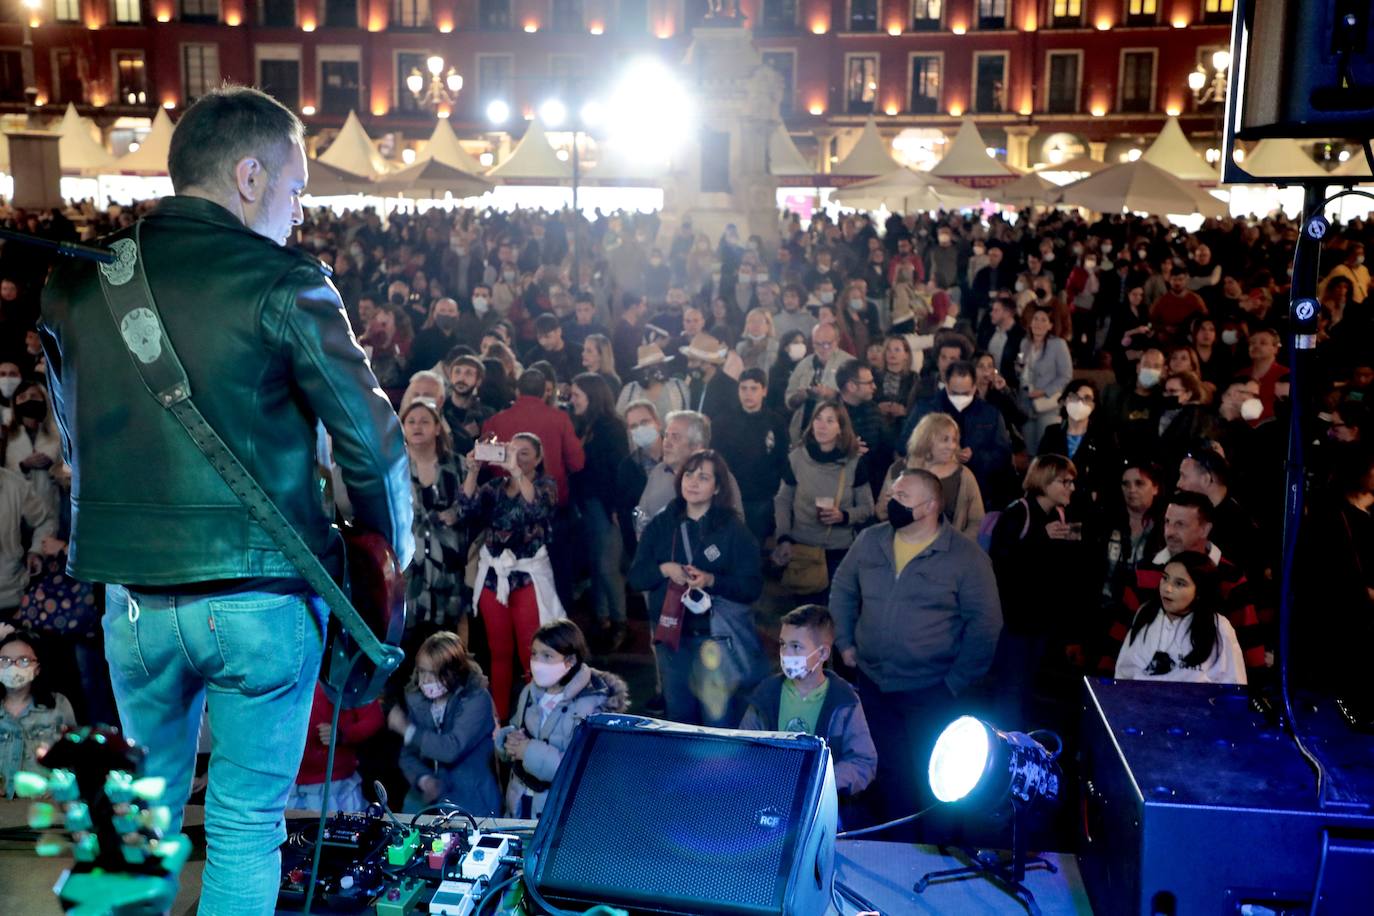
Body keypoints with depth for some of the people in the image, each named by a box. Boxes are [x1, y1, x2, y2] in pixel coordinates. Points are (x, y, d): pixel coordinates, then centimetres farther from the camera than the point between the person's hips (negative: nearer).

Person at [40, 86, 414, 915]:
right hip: (264, 595, -4)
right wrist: (393, 545, 5)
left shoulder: (79, 277, 6)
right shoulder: (284, 284, -11)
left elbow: (77, 434, 16)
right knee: (247, 823, 10)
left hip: (131, 594, 5)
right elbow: (370, 435, -11)